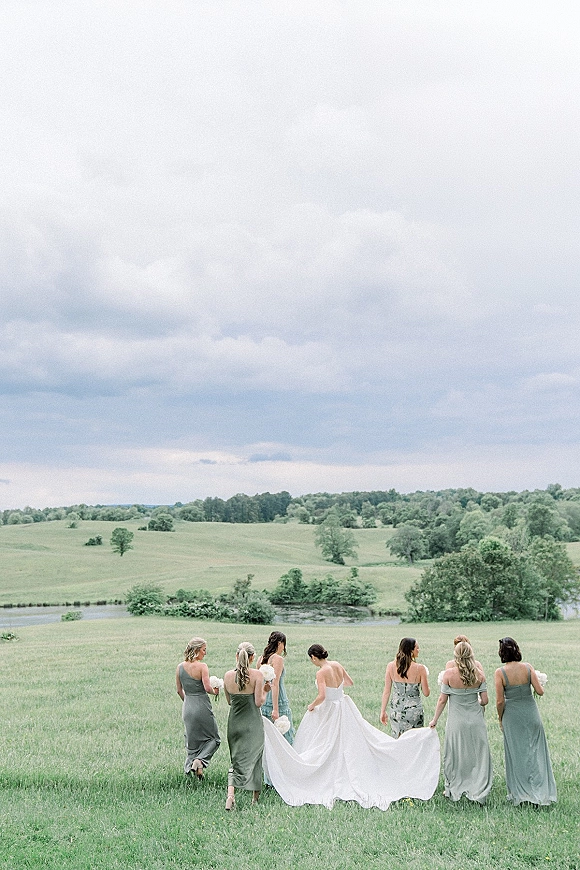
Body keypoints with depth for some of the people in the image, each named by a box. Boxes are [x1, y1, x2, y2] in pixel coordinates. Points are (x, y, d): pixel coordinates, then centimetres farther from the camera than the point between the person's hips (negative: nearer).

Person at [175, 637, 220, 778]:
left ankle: (191, 763, 17)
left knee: (192, 740, 19)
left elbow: (179, 690, 10)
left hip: (187, 708, 5)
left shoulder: (180, 667, 3)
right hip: (202, 707, -5)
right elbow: (207, 688, -20)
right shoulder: (202, 666, -14)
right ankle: (199, 760, -9)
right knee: (213, 738, 10)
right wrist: (215, 692, 0)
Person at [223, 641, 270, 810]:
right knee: (250, 759, 12)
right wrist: (265, 691, 3)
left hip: (234, 722, 3)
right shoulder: (257, 675, -13)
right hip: (252, 723, -3)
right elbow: (259, 702, -14)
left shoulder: (228, 675, -1)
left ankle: (231, 792, -9)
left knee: (237, 759, 12)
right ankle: (255, 796, 16)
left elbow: (229, 701, 9)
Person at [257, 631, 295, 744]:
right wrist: (275, 709, -20)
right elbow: (275, 684, -19)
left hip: (263, 702, 7)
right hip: (278, 702, -7)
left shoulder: (261, 659, 8)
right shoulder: (278, 659, -13)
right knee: (285, 736, 1)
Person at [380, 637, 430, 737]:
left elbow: (387, 691, -1)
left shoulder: (391, 666, -6)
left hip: (396, 710, 3)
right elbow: (426, 693, -5)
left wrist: (383, 711, 8)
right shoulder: (420, 669, -13)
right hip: (414, 710, -3)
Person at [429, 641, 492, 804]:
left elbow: (442, 700, -7)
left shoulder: (449, 674, -12)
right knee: (478, 755, 10)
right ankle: (478, 792, 12)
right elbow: (485, 700, -2)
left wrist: (435, 719, 5)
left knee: (455, 755, 12)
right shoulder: (479, 674, -6)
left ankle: (453, 789, 23)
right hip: (476, 720, 1)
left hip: (457, 720, -1)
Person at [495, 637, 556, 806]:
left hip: (512, 715, -1)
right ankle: (541, 793, 13)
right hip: (530, 711, 2)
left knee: (516, 754, 10)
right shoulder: (527, 667, -8)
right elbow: (540, 691, -8)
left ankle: (520, 794, 19)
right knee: (536, 752, 11)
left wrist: (501, 719, 3)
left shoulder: (500, 672, -14)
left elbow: (500, 700, -13)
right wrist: (540, 682, 14)